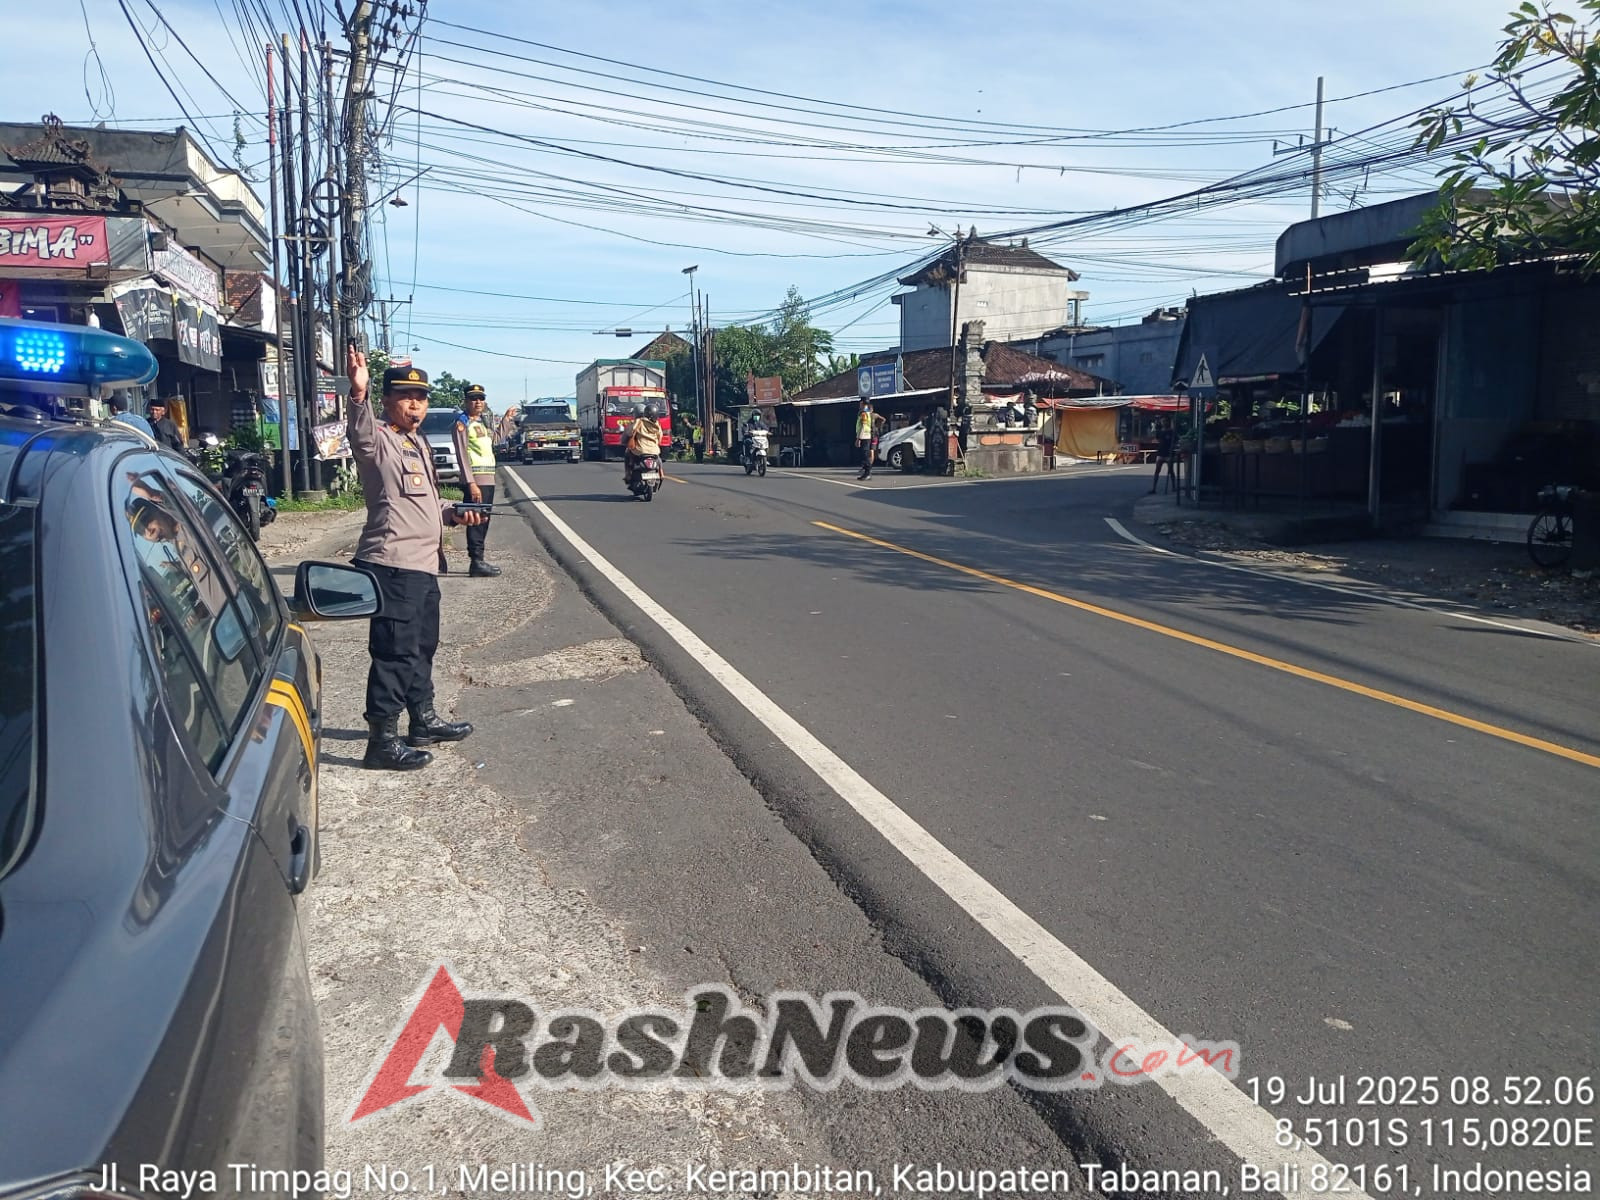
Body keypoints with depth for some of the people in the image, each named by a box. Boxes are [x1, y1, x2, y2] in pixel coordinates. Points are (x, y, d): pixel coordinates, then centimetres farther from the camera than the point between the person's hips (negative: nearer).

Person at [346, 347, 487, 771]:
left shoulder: (419, 443, 19)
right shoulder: (379, 440, -9)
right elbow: (361, 434, -34)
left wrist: (452, 513, 12)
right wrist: (358, 393, -53)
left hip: (423, 563, 10)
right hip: (392, 565, -10)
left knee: (423, 646, 20)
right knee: (394, 652, -9)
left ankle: (424, 719, 35)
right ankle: (382, 740, -5)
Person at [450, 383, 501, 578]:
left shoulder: (483, 422, 18)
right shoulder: (462, 423, -6)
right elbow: (462, 455, -13)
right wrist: (471, 483, -20)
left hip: (489, 478, 9)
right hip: (475, 478, -9)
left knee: (484, 521, 11)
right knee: (476, 521, -9)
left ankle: (480, 559, 17)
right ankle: (476, 563, -9)